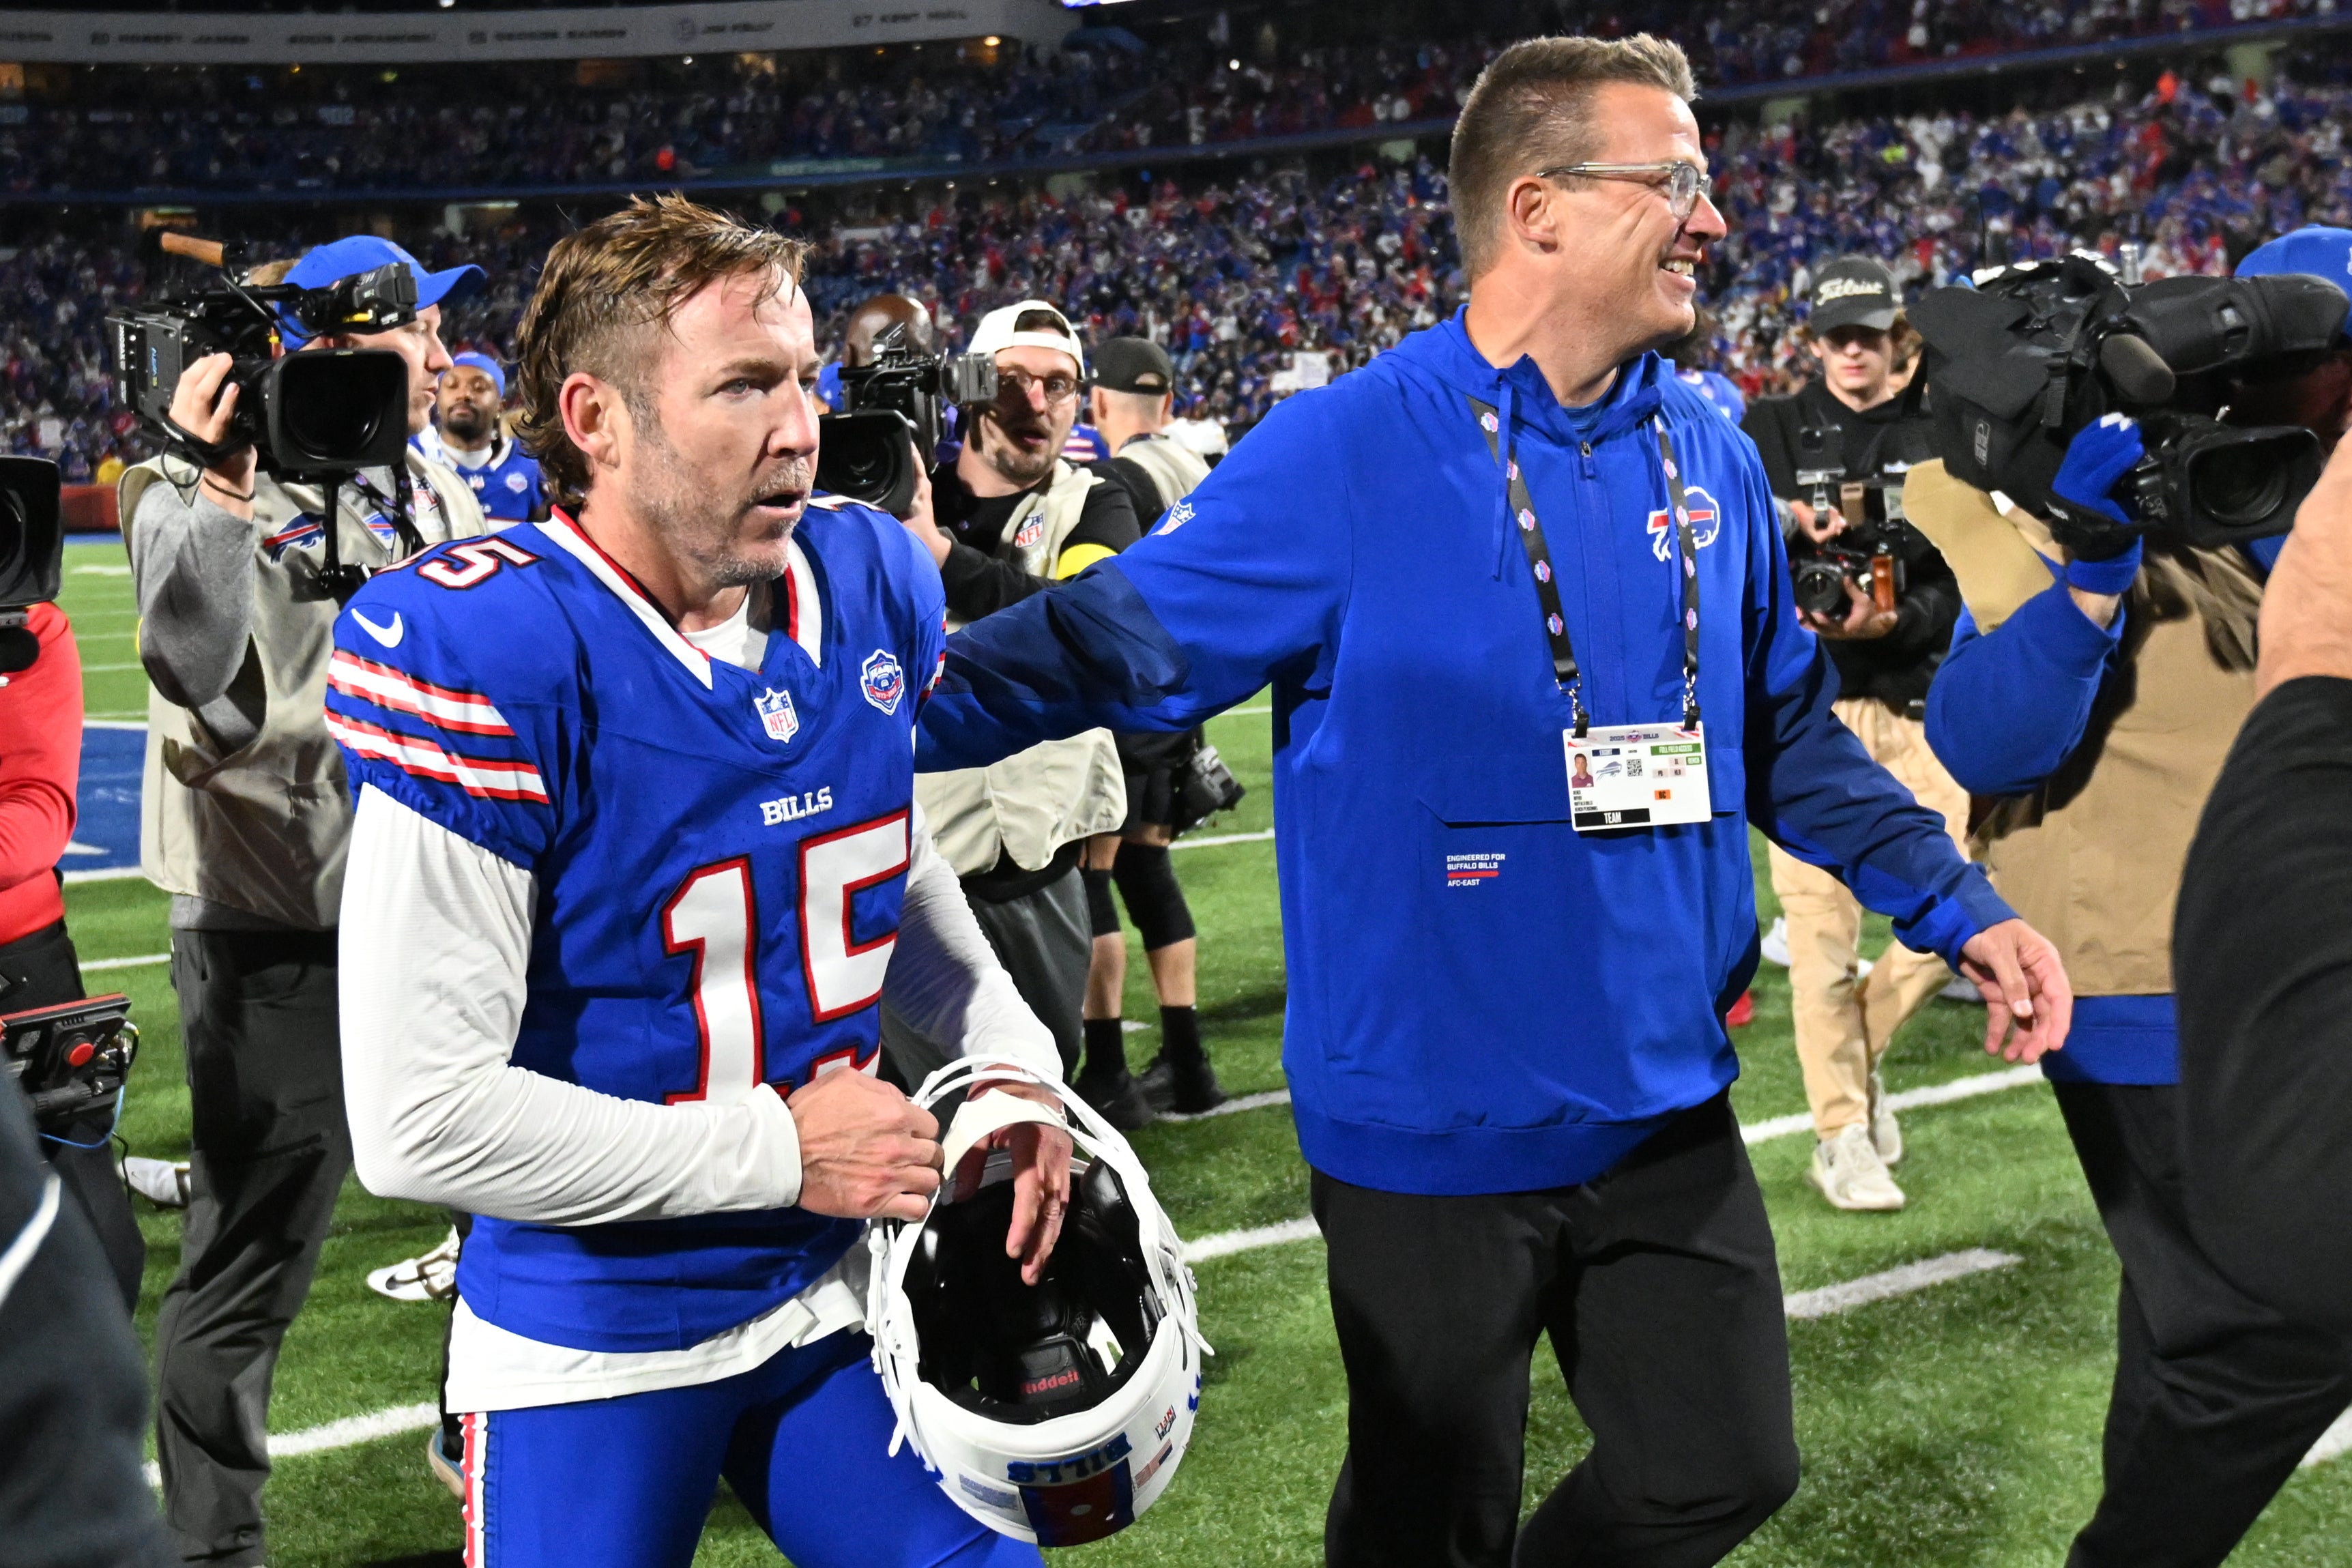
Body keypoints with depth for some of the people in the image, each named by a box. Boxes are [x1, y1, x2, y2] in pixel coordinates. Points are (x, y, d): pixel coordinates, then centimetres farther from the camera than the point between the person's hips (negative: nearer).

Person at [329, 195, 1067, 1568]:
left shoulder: (870, 589, -3)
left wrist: (1013, 1062, 2)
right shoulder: (487, 660, -23)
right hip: (595, 1346, -5)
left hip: (841, 1293, 6)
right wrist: (777, 1150, -18)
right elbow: (419, 1122, -24)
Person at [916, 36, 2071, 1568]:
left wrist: (1961, 906, 8)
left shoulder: (1711, 460, 3)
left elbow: (1787, 733, 13)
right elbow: (1120, 637, -15)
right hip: (1432, 1125, -5)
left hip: (1664, 1108, 5)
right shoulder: (1344, 455, -15)